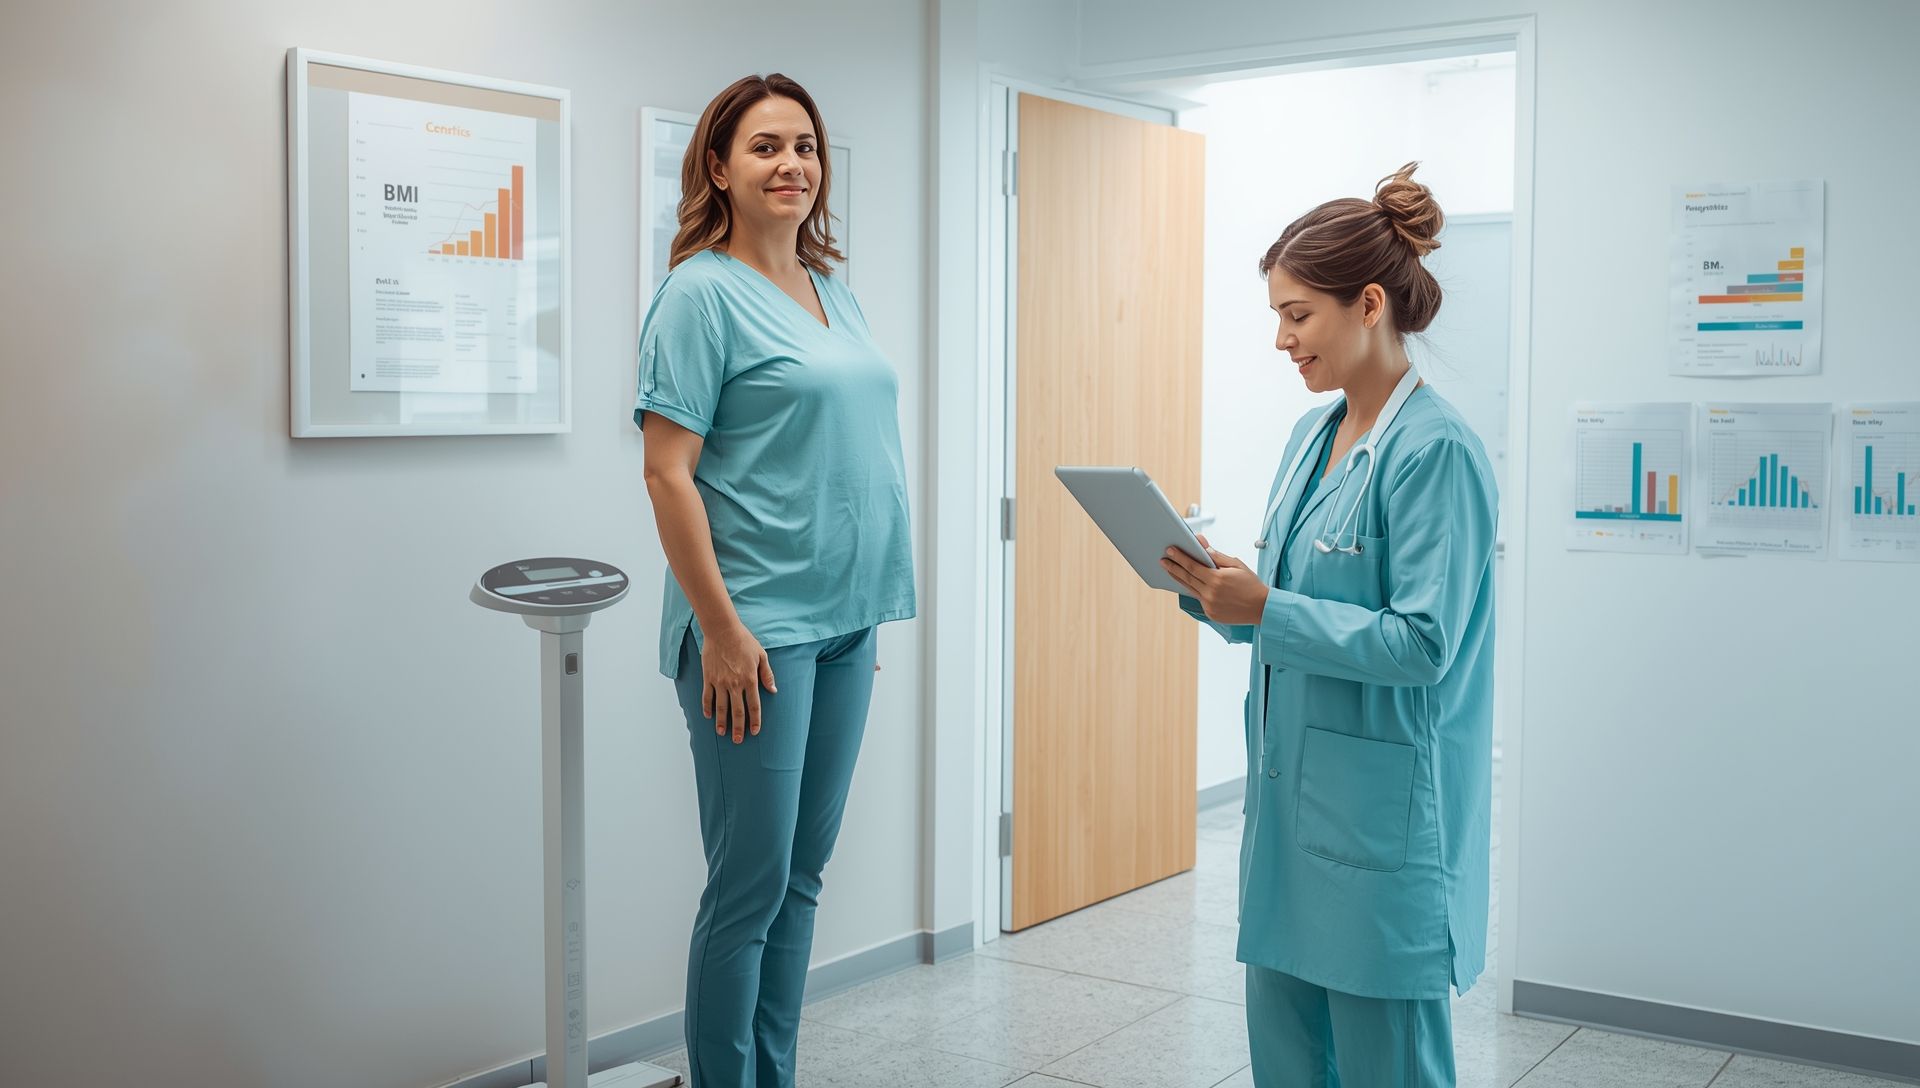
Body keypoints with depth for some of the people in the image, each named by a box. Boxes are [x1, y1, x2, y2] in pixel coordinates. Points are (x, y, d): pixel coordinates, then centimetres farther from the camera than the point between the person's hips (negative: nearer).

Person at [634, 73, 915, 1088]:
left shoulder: (835, 292, 13)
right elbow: (667, 473, -14)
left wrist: (870, 605, 15)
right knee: (749, 885, 0)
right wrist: (721, 628, -18)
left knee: (802, 874, 15)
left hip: (845, 624, 8)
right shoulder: (702, 292, -9)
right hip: (758, 631, -7)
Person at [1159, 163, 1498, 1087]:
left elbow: (1421, 643, -20)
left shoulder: (1435, 450, -16)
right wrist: (1213, 589, -2)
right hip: (1291, 788, 8)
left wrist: (1265, 610, -22)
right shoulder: (1315, 432, 11)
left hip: (1383, 808, -8)